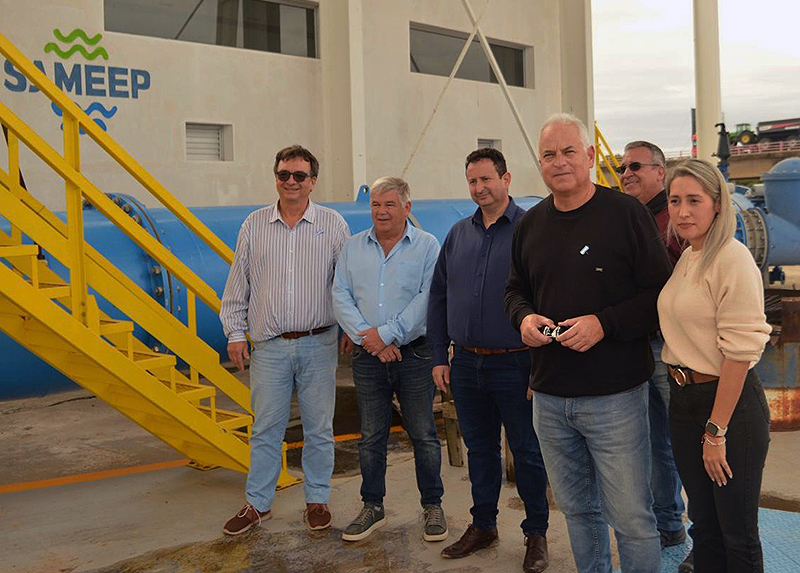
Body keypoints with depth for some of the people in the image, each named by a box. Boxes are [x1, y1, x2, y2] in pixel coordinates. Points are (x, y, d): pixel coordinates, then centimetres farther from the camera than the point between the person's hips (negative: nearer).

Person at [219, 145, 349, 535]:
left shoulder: (332, 224, 2)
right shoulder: (254, 225, 7)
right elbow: (238, 284, 11)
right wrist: (235, 332, 7)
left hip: (318, 344, -1)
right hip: (270, 345, 1)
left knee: (319, 428, 7)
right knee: (265, 428, 7)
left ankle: (317, 500, 22)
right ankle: (257, 503, 20)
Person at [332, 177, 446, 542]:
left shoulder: (427, 246, -1)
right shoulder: (353, 248, 10)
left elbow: (428, 297, -11)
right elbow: (341, 296, 3)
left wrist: (387, 334, -15)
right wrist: (366, 336, -11)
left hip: (414, 354, -3)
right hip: (368, 357, 3)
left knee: (423, 435, 5)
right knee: (371, 436, 10)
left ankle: (432, 506, 20)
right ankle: (372, 507, 23)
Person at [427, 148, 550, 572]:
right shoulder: (459, 234, 9)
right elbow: (438, 297, 13)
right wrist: (439, 357, 9)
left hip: (515, 365, -5)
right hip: (467, 364, 5)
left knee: (527, 453, 7)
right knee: (479, 450, 17)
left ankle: (536, 534, 23)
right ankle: (482, 526, 32)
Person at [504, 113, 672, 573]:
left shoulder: (626, 213, -6)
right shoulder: (530, 224, 10)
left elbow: (661, 293, -8)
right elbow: (516, 289, 20)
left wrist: (604, 323, -19)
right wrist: (524, 317, -1)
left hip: (615, 396, -5)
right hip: (549, 395, 5)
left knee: (632, 518, 1)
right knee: (577, 509, 18)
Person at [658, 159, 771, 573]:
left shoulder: (732, 259, -16)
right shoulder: (685, 259, 10)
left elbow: (739, 350, -20)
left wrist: (717, 430, -19)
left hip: (730, 401, -8)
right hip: (683, 399, 8)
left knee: (737, 535, 5)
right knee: (704, 524, 18)